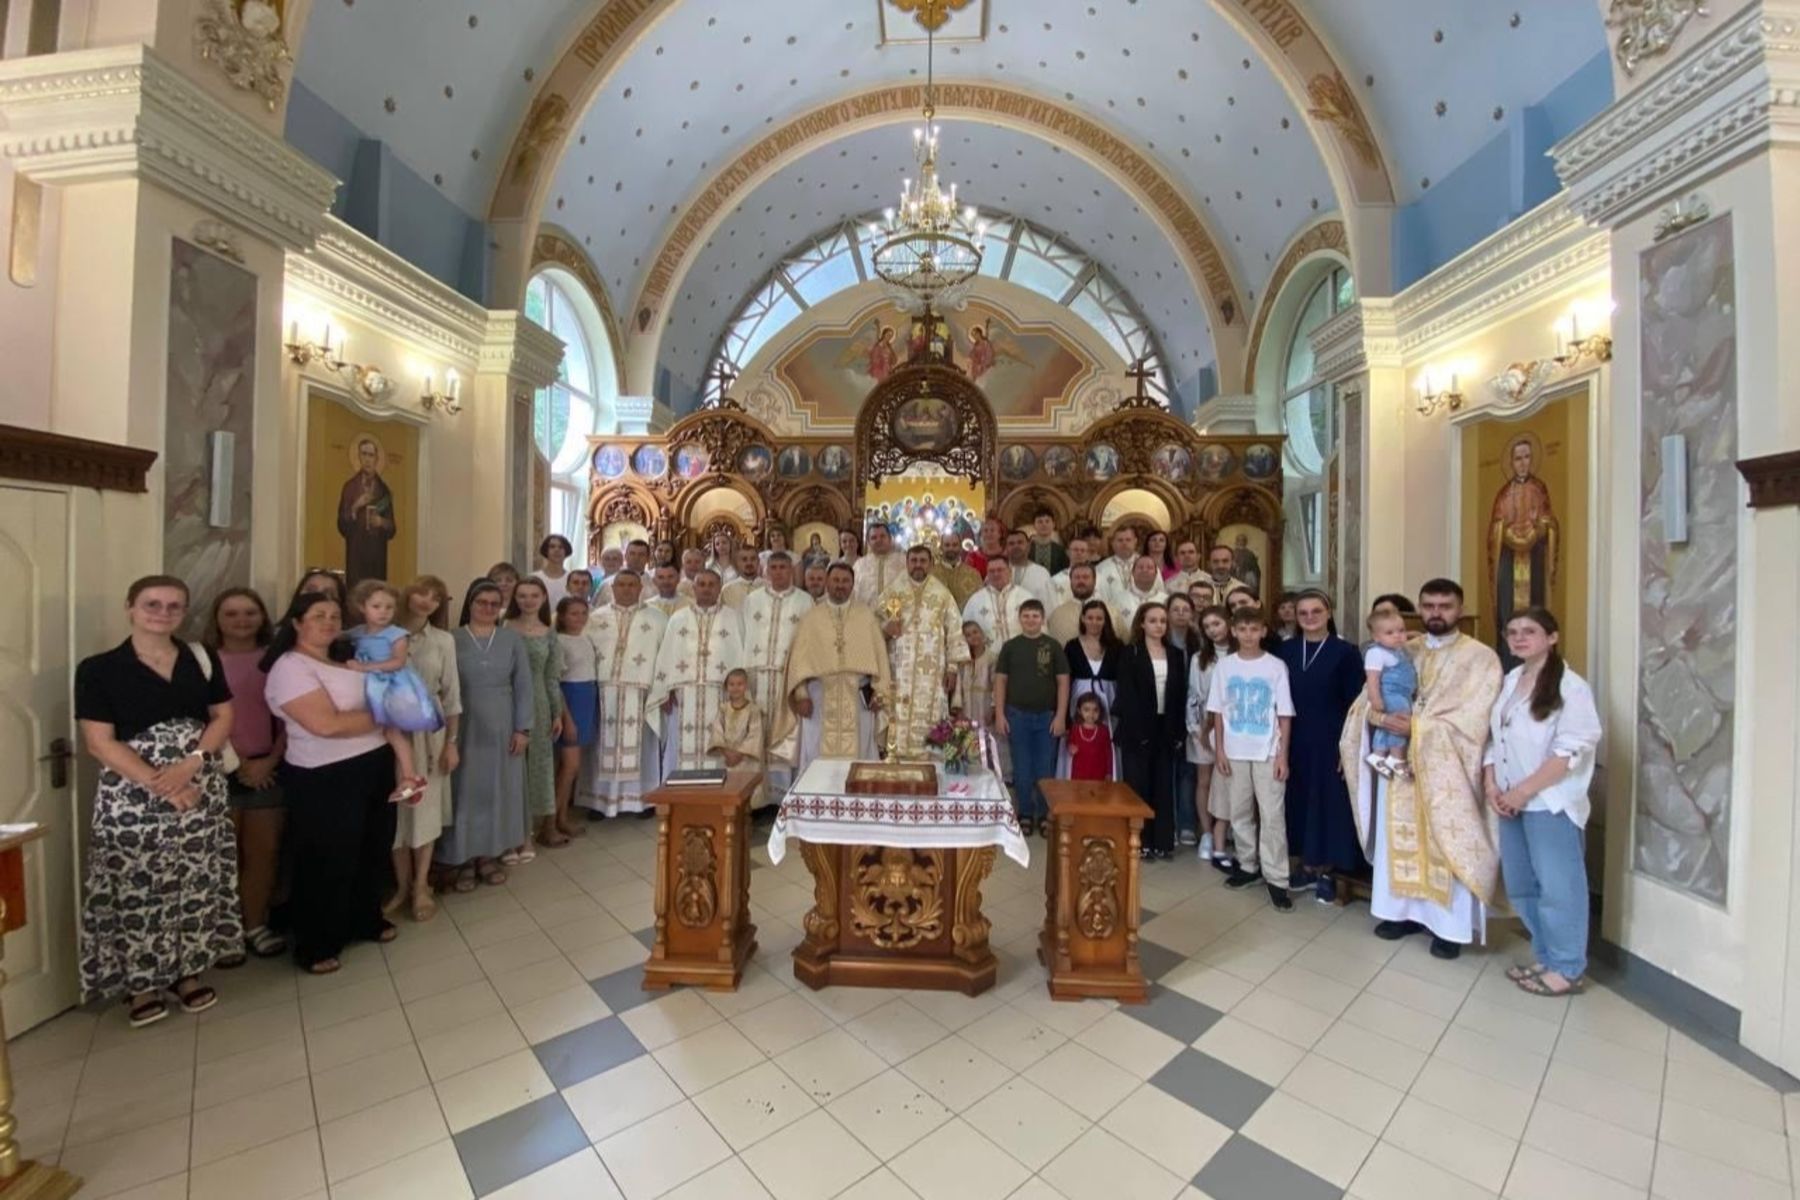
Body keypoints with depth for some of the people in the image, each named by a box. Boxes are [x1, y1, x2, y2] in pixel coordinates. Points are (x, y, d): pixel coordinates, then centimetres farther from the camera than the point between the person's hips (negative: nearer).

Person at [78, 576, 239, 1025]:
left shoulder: (202, 659, 4)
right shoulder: (98, 670, -5)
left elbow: (223, 717, 4)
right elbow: (100, 743, -9)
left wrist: (190, 764, -13)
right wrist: (159, 784, -17)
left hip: (202, 790, 3)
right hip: (131, 796, -3)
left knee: (196, 883, 10)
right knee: (137, 888, 5)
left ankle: (188, 970, 26)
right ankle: (140, 981, 23)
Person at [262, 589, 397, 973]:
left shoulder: (344, 659, 11)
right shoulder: (291, 667, -14)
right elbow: (327, 724, -24)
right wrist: (380, 717, -10)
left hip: (375, 765, 8)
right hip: (326, 779, -8)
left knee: (375, 849, 20)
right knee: (328, 862, 8)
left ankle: (365, 920, 41)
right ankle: (316, 945, 28)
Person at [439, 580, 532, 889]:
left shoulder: (512, 639, 3)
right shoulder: (452, 640, -2)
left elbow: (524, 686, 2)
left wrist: (523, 728, -3)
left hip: (502, 729, 2)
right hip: (464, 728, -2)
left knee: (498, 790, 10)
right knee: (465, 791, 5)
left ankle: (489, 856, 24)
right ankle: (464, 860, 19)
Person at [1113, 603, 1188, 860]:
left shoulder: (1176, 655, 9)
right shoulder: (1130, 653, -2)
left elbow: (1181, 695, 8)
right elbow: (1126, 694, -8)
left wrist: (1180, 732, 1)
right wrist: (1138, 731, -15)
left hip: (1166, 728, 4)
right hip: (1138, 729, -3)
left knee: (1164, 785, 8)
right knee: (1137, 784, 2)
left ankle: (1163, 841, 18)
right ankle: (1138, 841, 12)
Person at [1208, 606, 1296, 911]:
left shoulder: (1276, 666, -4)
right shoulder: (1224, 665, 1)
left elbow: (1285, 715, -3)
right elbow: (1218, 711, 4)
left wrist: (1283, 755, -7)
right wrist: (1219, 749, 0)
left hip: (1267, 753, -2)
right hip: (1234, 752, 2)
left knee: (1272, 815, -1)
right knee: (1240, 813, 12)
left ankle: (1276, 878, 8)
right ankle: (1248, 866, 27)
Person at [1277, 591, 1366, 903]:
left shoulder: (1344, 651, -6)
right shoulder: (1286, 649, 3)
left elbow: (1354, 703, -6)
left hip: (1330, 741, -3)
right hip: (1295, 740, 3)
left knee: (1329, 803, 5)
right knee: (1300, 800, 10)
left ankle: (1326, 872, 19)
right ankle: (1307, 866, 25)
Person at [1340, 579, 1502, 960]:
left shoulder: (1481, 657, -3)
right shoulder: (1403, 652, 8)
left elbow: (1472, 717, -14)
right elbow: (1369, 699, 4)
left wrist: (1417, 726, -18)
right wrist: (1384, 717, -16)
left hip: (1447, 768, -4)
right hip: (1399, 761, 4)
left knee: (1447, 846, 3)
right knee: (1400, 839, 11)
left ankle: (1451, 925, 18)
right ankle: (1405, 909, 25)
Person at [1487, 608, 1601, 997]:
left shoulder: (1570, 686, -11)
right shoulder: (1508, 682, 11)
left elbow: (1572, 749, -17)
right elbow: (1493, 737, 12)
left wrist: (1524, 790, -18)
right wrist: (1490, 784, 0)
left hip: (1551, 802, -7)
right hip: (1512, 802, 7)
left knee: (1557, 887, 0)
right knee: (1520, 886, 15)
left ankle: (1567, 968, 16)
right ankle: (1546, 956, 29)